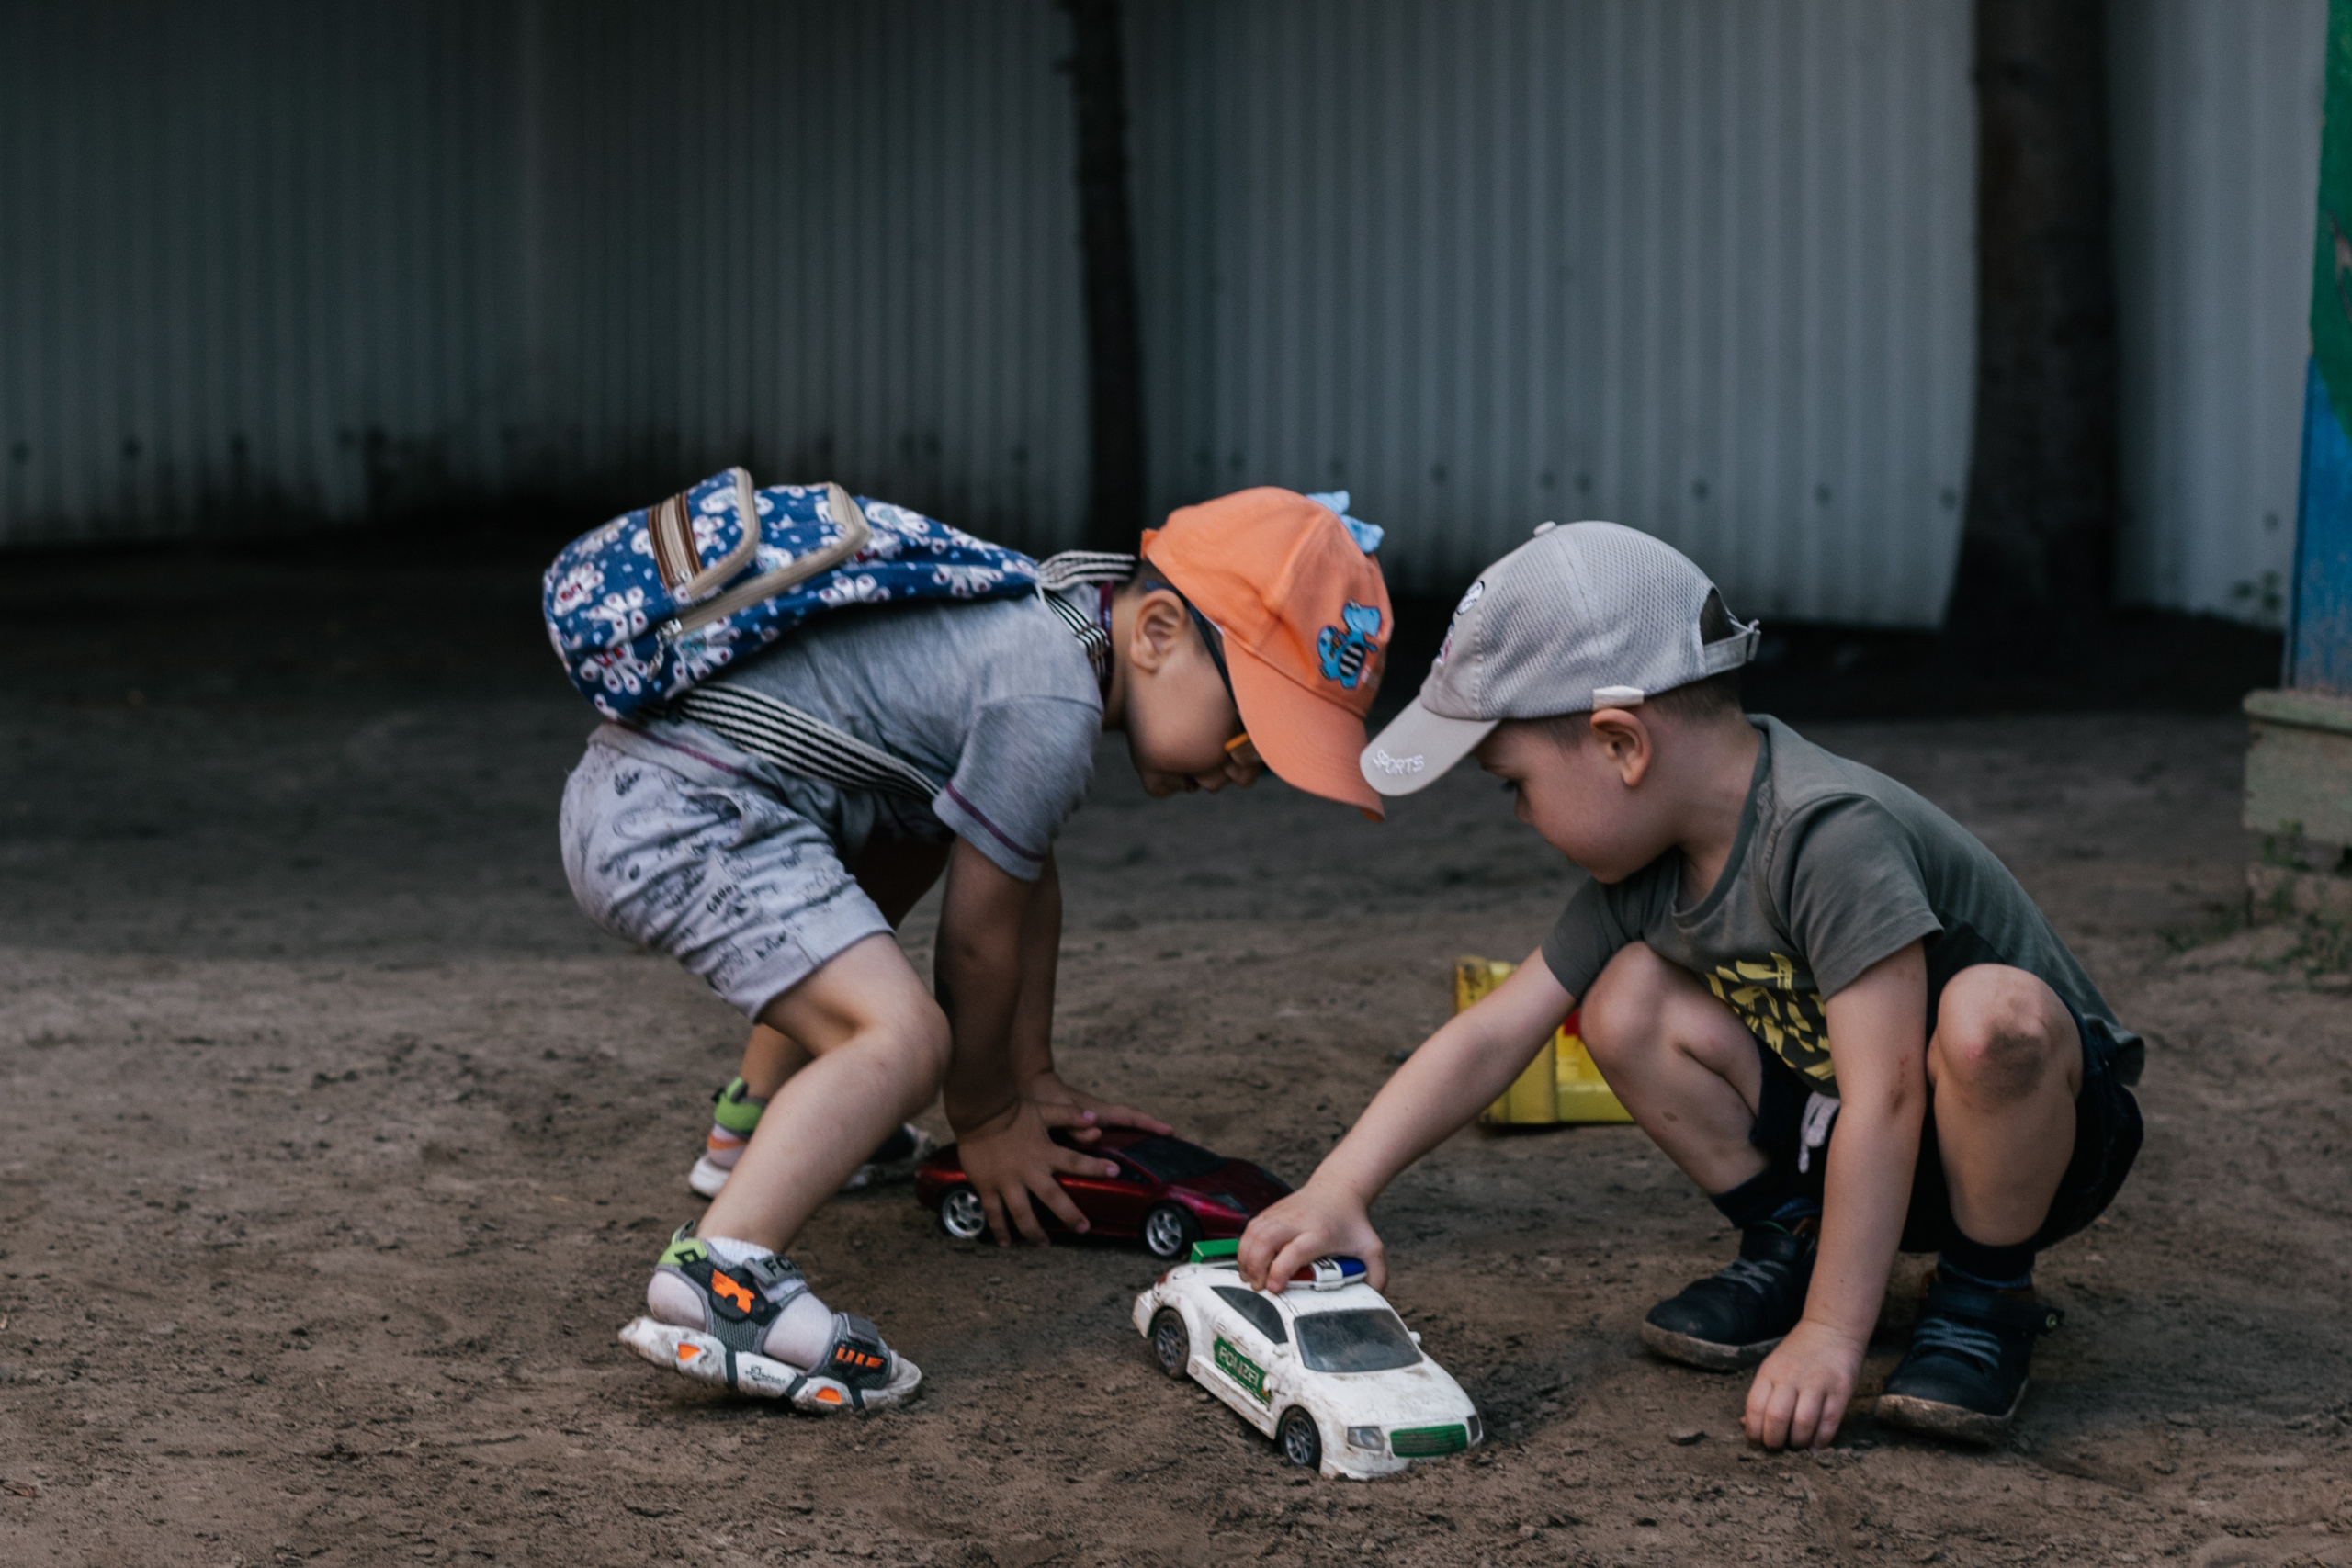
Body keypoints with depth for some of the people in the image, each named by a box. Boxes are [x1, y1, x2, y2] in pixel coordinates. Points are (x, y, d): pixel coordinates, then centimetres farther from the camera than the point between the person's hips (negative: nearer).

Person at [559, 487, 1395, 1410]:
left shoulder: (1050, 627, 15)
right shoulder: (1051, 709, -17)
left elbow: (1029, 884, 25)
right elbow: (979, 935, -7)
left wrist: (1033, 1076, 32)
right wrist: (988, 1119, 8)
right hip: (682, 824, -11)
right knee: (904, 1037, -26)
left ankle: (766, 1134, 47)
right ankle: (718, 1279, -36)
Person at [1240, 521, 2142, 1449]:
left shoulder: (1831, 833, -32)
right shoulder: (1642, 874, -6)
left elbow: (1883, 1101, -34)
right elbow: (1492, 1035, -2)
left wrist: (1829, 1336, -33)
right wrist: (1337, 1192, -12)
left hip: (2043, 1120, -7)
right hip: (1834, 1138, 7)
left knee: (1990, 1015, -40)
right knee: (1628, 1001, -10)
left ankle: (1985, 1297, -15)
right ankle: (1787, 1248, 6)